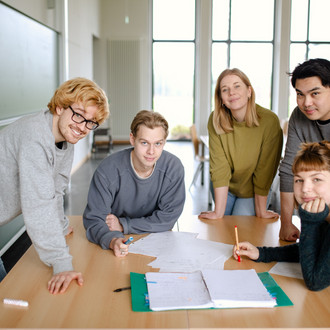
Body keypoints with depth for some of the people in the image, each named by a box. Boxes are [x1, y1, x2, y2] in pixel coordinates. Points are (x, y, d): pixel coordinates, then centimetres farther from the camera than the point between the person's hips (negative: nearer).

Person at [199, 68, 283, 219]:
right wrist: (218, 212, -22)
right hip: (223, 189, 2)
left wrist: (261, 211, -14)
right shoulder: (215, 120, -20)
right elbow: (219, 167, -21)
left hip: (253, 191, -2)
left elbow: (264, 170, -21)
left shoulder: (269, 120, -27)